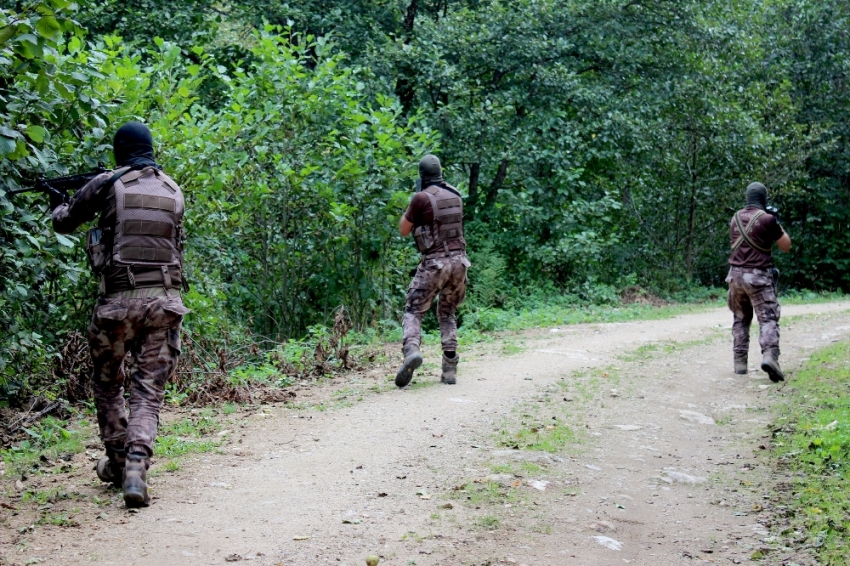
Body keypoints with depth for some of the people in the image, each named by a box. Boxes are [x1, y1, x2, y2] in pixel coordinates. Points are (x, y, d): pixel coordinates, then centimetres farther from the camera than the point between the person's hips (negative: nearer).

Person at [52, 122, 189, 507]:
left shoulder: (108, 184, -1)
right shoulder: (173, 191, 11)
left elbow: (63, 223, 10)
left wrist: (61, 209, 36)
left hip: (118, 299, -2)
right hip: (164, 300, 2)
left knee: (107, 385, 19)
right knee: (148, 392, 4)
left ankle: (117, 463, 27)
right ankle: (136, 468, -14)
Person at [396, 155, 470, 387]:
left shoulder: (422, 198, -9)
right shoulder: (455, 196, 9)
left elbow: (403, 230, 0)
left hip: (434, 263, -5)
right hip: (458, 260, 5)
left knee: (413, 311, 3)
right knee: (447, 314, 18)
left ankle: (411, 349, -27)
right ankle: (450, 369, 9)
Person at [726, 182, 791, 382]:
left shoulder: (735, 218, 10)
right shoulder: (767, 219, -8)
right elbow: (786, 246, 0)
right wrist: (777, 224, 12)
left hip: (736, 274, 5)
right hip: (758, 276, -5)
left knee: (741, 319, 16)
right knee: (768, 318, -7)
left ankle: (740, 361, 13)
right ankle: (769, 356, -28)